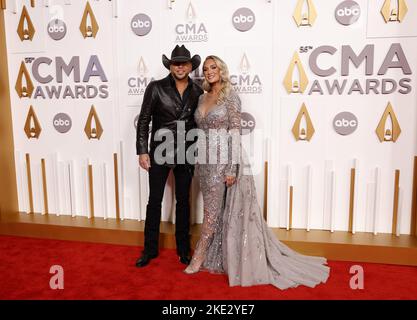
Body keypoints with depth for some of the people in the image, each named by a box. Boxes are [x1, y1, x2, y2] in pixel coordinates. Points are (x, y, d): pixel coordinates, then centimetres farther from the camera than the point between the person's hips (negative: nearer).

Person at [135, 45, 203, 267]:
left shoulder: (197, 92, 2)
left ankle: (183, 248, 28)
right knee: (154, 200, 7)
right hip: (160, 151, -2)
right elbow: (144, 121, -5)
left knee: (183, 200, 12)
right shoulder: (156, 88, -6)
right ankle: (150, 249, 23)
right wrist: (142, 151, -10)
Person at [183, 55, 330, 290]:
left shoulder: (231, 97, -7)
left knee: (212, 210, -1)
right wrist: (199, 161, 14)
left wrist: (231, 168, -18)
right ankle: (214, 258, 25)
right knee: (213, 209, 12)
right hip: (205, 159, 7)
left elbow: (235, 133, -13)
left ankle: (199, 258, 13)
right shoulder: (203, 98, 13)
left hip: (222, 159, -7)